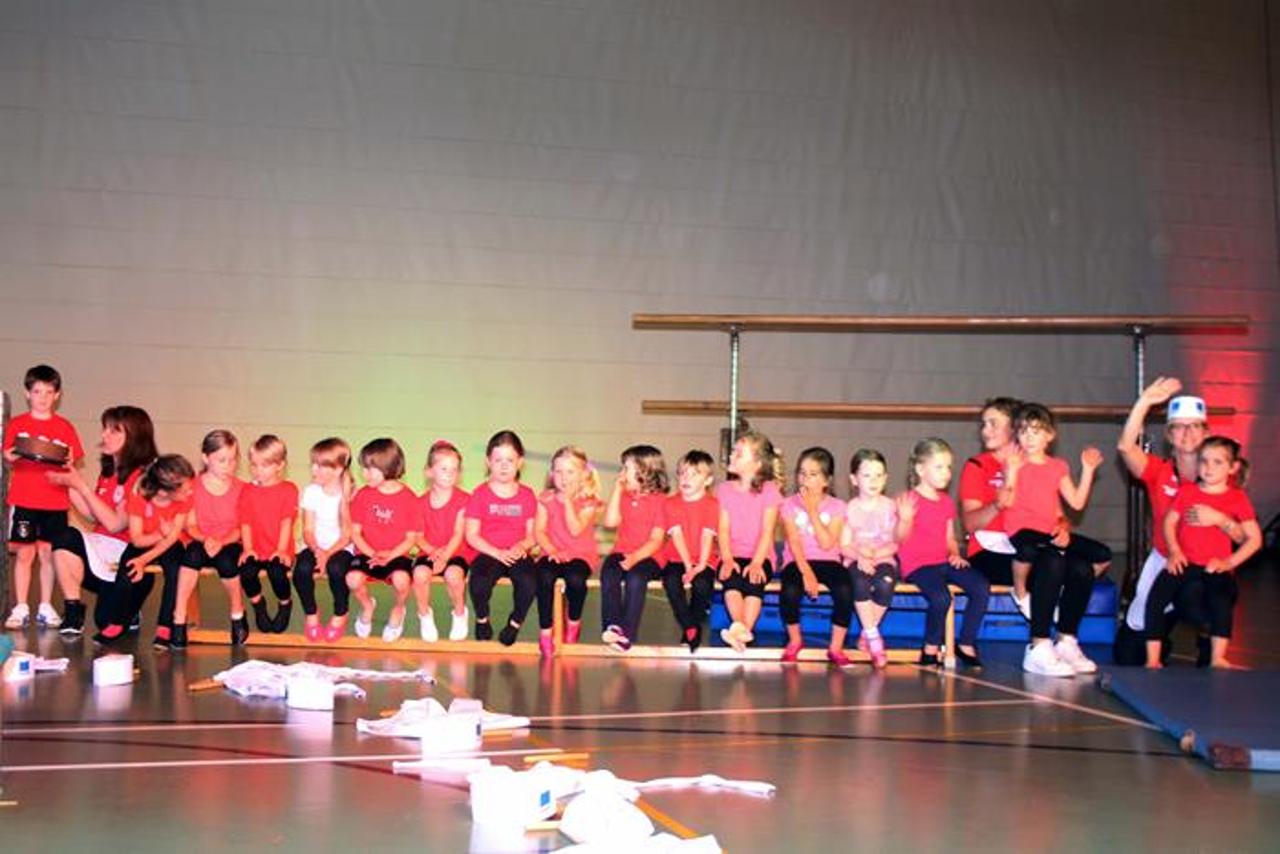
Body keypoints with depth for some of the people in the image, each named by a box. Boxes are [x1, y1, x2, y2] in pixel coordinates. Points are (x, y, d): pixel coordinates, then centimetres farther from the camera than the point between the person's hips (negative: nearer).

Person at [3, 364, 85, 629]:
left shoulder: (64, 427, 6)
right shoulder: (16, 425, 5)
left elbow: (75, 460, 4)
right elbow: (8, 457, 3)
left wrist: (69, 462, -17)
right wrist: (11, 457, -19)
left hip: (55, 501, 1)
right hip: (23, 500, 0)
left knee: (48, 553, 4)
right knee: (24, 553, 1)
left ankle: (45, 607, 13)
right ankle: (21, 608, 8)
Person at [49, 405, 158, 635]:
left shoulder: (142, 476, -14)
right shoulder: (108, 471, 11)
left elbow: (115, 523, -17)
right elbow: (92, 514, 10)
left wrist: (81, 485, -16)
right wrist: (70, 483, 2)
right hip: (100, 548, 6)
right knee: (63, 538, -25)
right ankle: (72, 612, -14)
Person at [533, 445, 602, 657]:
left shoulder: (589, 501, -1)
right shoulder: (547, 499, 6)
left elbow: (575, 530, -16)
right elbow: (539, 531, 0)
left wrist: (568, 501, -16)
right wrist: (551, 550, -15)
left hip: (581, 554, -1)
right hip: (553, 553, 1)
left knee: (575, 578, -34)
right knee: (544, 577, -32)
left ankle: (574, 622, -3)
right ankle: (545, 631, -20)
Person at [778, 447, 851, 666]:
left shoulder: (836, 506, 4)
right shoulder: (789, 504, 4)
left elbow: (827, 543, -11)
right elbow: (794, 541, -9)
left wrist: (812, 510, -11)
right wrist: (806, 571, -24)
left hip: (828, 561, 1)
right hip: (797, 561, 0)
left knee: (845, 590, -32)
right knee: (790, 591, -34)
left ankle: (836, 647, -12)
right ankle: (794, 640, -4)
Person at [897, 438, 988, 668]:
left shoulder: (947, 502, 17)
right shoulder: (911, 500, -5)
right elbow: (900, 539, -8)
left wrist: (955, 554, 2)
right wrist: (905, 519, -27)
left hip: (943, 561, 7)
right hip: (917, 564, -7)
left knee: (981, 587, -16)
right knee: (941, 597, -32)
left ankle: (966, 644, -2)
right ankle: (931, 648, -7)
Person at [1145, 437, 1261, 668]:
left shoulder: (1237, 498, 2)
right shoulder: (1186, 491, 8)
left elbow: (1254, 539, 1)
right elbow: (1169, 522, 11)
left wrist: (1229, 562, -9)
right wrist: (1174, 551, -5)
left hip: (1216, 568, -2)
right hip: (1185, 564, 2)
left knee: (1221, 597, -34)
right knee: (1156, 596, -22)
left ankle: (1217, 659, -24)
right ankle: (1152, 660, -16)